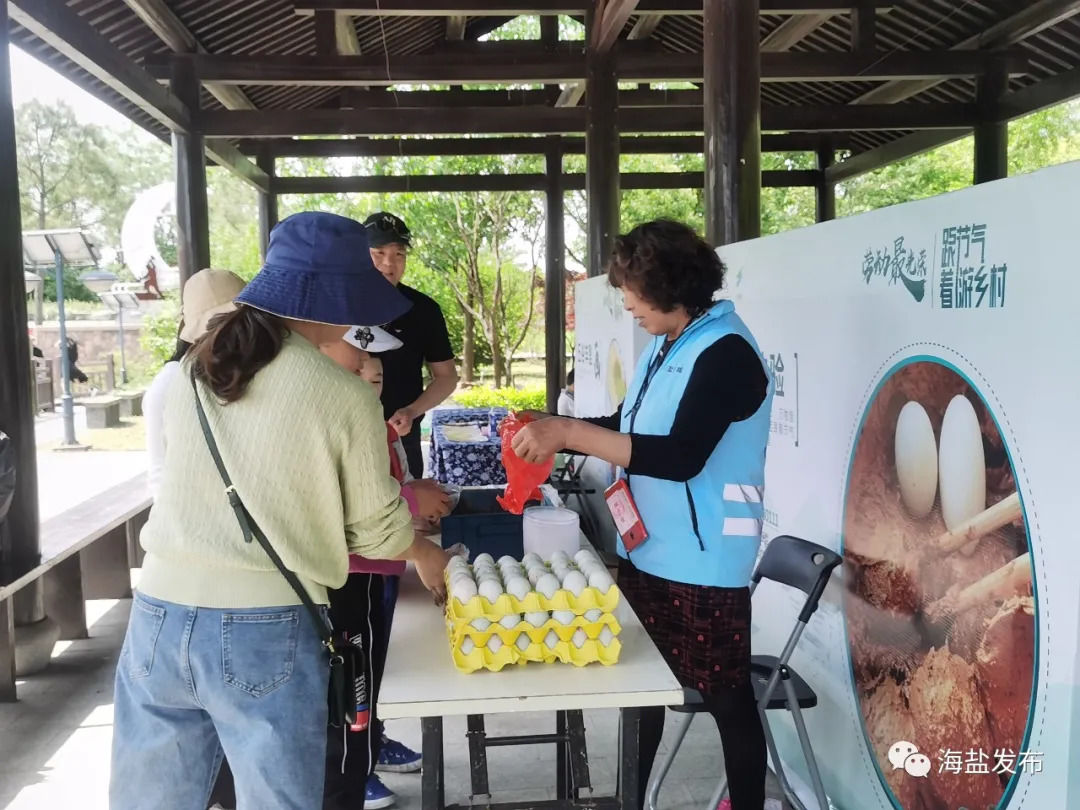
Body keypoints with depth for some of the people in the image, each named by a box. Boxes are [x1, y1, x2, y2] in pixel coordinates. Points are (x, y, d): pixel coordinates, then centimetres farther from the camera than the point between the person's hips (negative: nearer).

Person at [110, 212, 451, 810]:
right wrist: (426, 554, 22)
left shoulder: (192, 372, 5)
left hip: (158, 619, 5)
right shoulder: (346, 397, -9)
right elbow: (377, 530, 1)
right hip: (265, 633, -4)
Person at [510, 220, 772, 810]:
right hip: (644, 553, 9)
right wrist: (553, 432, 3)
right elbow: (626, 427, 17)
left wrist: (572, 433, -27)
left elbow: (679, 456, -27)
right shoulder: (663, 347, 9)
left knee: (727, 699, 7)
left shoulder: (726, 353, -18)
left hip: (703, 564, -9)